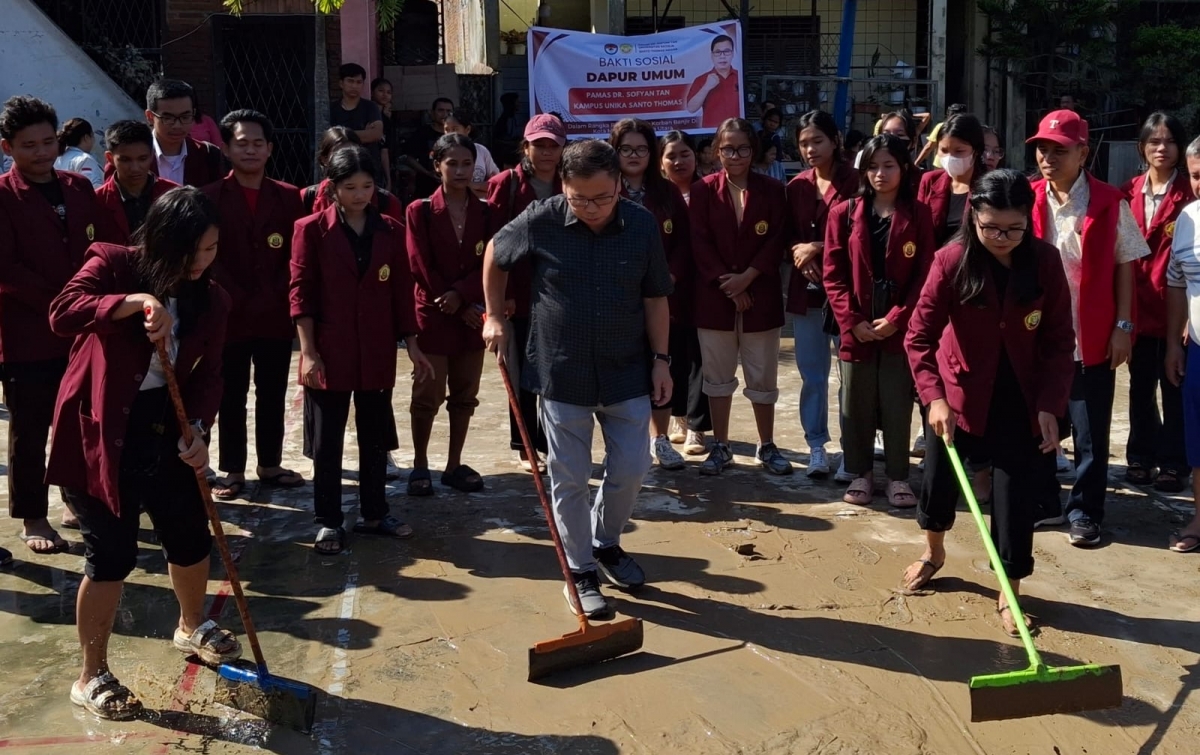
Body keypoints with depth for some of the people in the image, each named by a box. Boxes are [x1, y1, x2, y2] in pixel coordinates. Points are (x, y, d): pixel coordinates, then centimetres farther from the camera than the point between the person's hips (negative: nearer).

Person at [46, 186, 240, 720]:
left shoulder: (211, 299, 2)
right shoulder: (113, 264, -11)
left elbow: (207, 375, 0)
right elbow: (63, 313, -27)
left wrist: (197, 429, -16)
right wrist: (136, 302, -35)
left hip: (165, 430, 5)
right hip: (101, 431, -5)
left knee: (192, 537, 15)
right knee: (112, 555, -3)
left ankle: (192, 627, 45)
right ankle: (92, 676, 15)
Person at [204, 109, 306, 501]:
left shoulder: (289, 198, 6)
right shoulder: (209, 198, -1)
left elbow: (298, 255, 3)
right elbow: (207, 257, -6)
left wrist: (273, 298, -7)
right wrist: (238, 300, -12)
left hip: (276, 315, 2)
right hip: (228, 315, -2)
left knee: (272, 395, 11)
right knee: (231, 398, 6)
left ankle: (270, 466, 24)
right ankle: (233, 471, 16)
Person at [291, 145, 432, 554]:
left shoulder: (391, 231, 5)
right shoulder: (311, 229, -4)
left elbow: (401, 292, 8)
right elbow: (301, 294, -6)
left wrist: (412, 345, 7)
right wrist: (308, 351, -11)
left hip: (377, 353, 3)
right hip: (329, 353, -3)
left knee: (376, 438, 12)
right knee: (327, 443, 6)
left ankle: (374, 514, 26)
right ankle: (328, 521, 17)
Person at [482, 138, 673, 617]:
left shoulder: (642, 226, -8)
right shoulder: (540, 222, -12)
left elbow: (655, 298, 3)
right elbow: (494, 255, 7)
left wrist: (660, 359, 1)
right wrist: (495, 316, 8)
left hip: (627, 372, 2)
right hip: (562, 373, -1)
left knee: (630, 469, 8)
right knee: (570, 479, 6)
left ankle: (606, 542, 36)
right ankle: (580, 570, 23)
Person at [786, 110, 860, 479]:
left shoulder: (856, 182, -6)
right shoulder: (796, 187, 10)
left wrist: (818, 249, -11)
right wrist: (800, 255, -6)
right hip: (806, 290, 5)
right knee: (812, 375, 9)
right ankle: (817, 447, 18)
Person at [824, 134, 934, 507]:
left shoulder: (919, 215, 1)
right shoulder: (844, 214, 3)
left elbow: (925, 276, -3)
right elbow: (833, 275, 0)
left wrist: (896, 318, -13)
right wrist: (851, 320, -10)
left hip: (899, 329, -1)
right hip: (855, 329, 1)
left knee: (898, 405, 5)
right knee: (855, 405, 8)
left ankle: (898, 477, 17)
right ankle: (860, 474, 21)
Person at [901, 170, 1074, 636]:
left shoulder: (1045, 261, -14)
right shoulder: (952, 261, -18)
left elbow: (1060, 342, -8)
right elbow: (919, 335, -17)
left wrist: (1050, 405, -15)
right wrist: (934, 396, -28)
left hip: (1020, 400, 0)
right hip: (959, 392, 0)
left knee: (1015, 495, -1)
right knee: (939, 476, 14)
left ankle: (1010, 594, 14)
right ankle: (933, 553, 42)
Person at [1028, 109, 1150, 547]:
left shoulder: (1110, 204, -5)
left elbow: (1125, 266, -1)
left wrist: (1123, 326, -5)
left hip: (1092, 339, -3)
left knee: (1090, 436, 5)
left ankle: (1085, 514, 17)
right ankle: (1041, 503, 28)